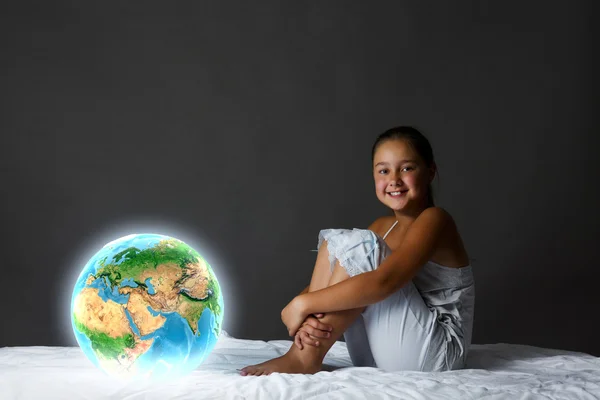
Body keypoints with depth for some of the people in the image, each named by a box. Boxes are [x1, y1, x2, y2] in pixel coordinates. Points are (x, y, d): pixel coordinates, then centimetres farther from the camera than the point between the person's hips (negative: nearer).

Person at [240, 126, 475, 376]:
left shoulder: (434, 220, -12)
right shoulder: (382, 228, 12)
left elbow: (382, 282, -28)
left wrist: (302, 304, -24)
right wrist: (307, 317, -19)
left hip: (435, 354, -7)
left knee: (359, 245, -20)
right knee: (333, 241, -1)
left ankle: (305, 358, -18)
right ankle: (307, 356, -14)